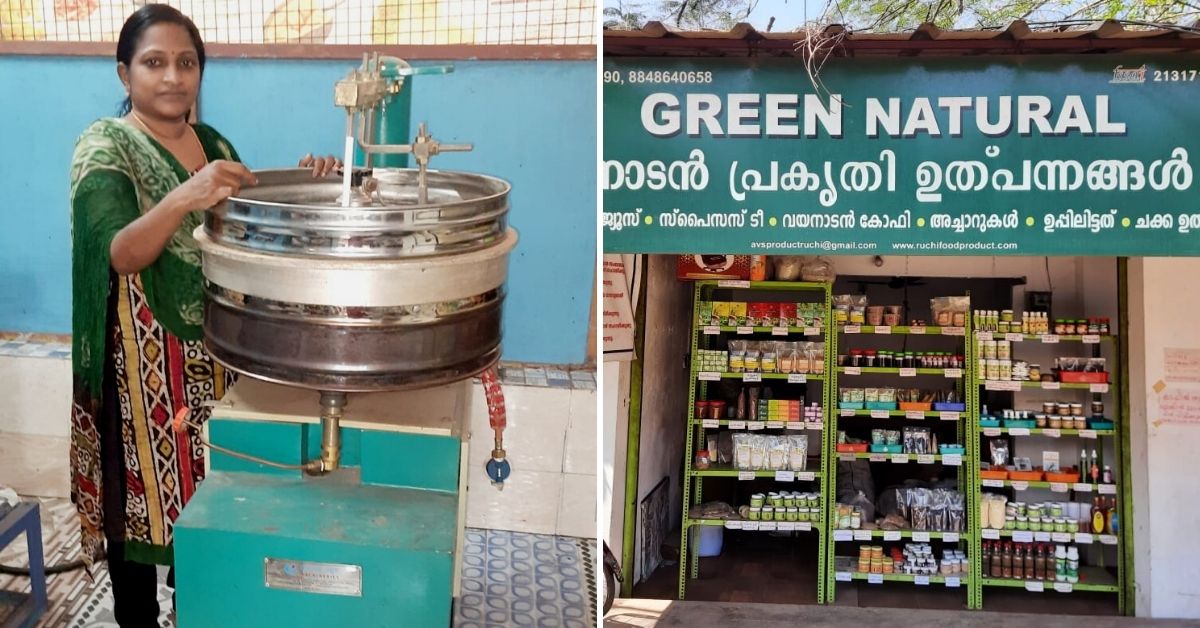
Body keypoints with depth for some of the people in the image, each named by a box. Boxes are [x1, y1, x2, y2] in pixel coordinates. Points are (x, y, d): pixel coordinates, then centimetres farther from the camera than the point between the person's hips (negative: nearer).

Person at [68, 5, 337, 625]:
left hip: (213, 353, 6)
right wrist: (183, 198, -43)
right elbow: (120, 255, -25)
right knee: (143, 491, 4)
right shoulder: (105, 147, -11)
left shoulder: (212, 143, 7)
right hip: (145, 359, -6)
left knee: (208, 489, 15)